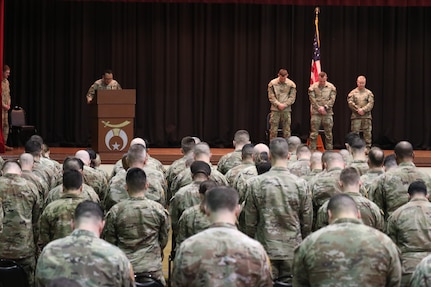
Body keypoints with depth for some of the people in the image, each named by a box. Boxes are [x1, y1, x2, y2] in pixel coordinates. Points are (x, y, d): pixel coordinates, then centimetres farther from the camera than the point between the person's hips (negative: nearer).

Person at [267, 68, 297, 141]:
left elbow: (292, 98, 1)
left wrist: (284, 105, -12)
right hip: (275, 109, -1)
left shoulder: (291, 84, 2)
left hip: (286, 110, 1)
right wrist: (278, 104, -13)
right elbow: (271, 97, -1)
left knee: (287, 131, 2)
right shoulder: (272, 83, 1)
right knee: (273, 130, -2)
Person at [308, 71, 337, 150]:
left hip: (328, 113, 1)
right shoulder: (313, 87, 1)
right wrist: (319, 108, -13)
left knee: (328, 134, 5)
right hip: (316, 113, -1)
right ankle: (312, 151, 1)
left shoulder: (331, 87, 5)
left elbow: (332, 100, 0)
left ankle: (329, 151, 12)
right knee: (314, 134, -3)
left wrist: (324, 107, -12)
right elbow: (312, 99, -4)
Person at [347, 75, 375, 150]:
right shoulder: (353, 92, 6)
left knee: (367, 133, 1)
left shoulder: (369, 93, 7)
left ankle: (367, 149, 7)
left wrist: (363, 110, -15)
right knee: (355, 133, 0)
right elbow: (350, 103, -4)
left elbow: (371, 104, -3)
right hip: (355, 116, -1)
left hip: (366, 116, 1)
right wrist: (358, 110, -14)